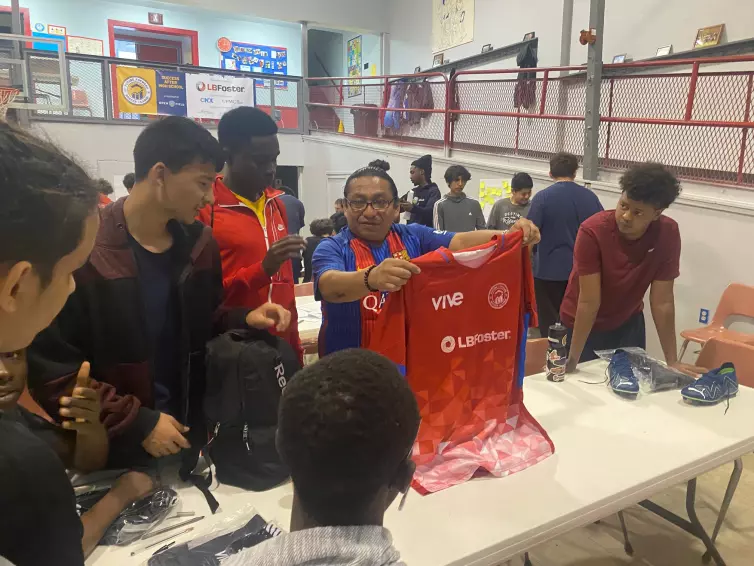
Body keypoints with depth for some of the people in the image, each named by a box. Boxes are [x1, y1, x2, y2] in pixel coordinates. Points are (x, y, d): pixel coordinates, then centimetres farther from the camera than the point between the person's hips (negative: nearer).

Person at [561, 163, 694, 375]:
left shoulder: (668, 234, -21)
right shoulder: (593, 231, -29)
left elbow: (662, 302, -17)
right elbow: (589, 301, -28)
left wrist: (672, 362, -15)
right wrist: (573, 359, -28)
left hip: (628, 324, 3)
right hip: (583, 325, -3)